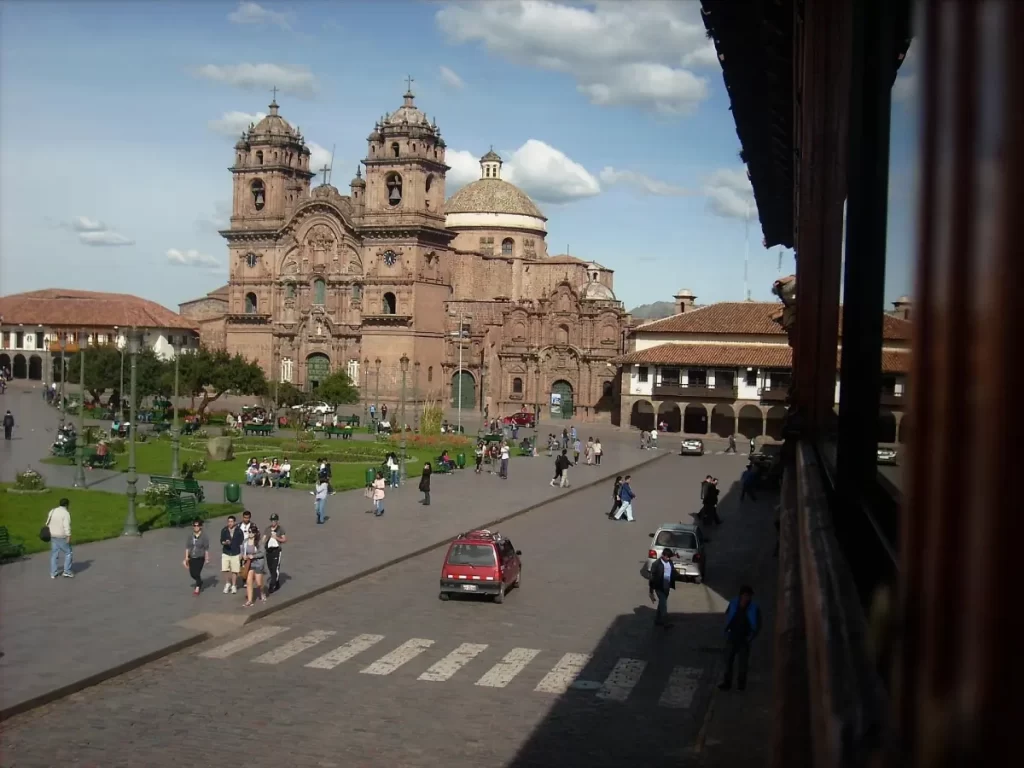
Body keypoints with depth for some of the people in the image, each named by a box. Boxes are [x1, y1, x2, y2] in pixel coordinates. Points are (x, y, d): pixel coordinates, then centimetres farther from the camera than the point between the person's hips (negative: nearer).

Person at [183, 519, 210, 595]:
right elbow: (187, 547, 1)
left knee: (197, 573, -8)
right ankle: (199, 582, 39)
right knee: (192, 573, 9)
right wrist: (186, 557, -3)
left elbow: (206, 548, -7)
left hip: (200, 558, -4)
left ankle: (197, 588, 8)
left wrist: (207, 558, -6)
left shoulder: (204, 536, -11)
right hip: (192, 557, 4)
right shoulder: (190, 535, -1)